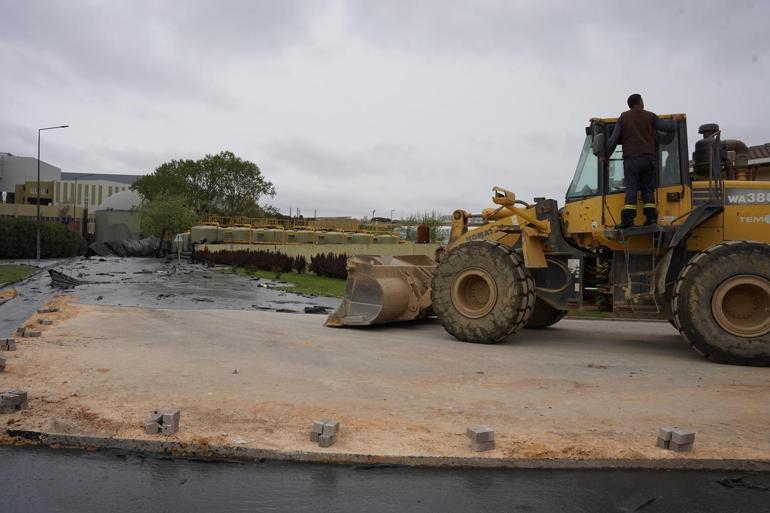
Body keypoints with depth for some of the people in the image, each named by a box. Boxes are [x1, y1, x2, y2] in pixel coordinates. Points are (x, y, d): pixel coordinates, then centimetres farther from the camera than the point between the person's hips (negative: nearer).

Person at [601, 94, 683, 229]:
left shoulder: (623, 118, 5)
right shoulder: (650, 116, 8)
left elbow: (614, 139, 1)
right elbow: (668, 127, 10)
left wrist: (605, 155, 9)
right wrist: (675, 121, 32)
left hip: (631, 158, -2)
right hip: (649, 158, 2)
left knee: (631, 189, -5)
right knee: (648, 189, 9)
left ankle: (628, 219, -14)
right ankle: (651, 218, 4)